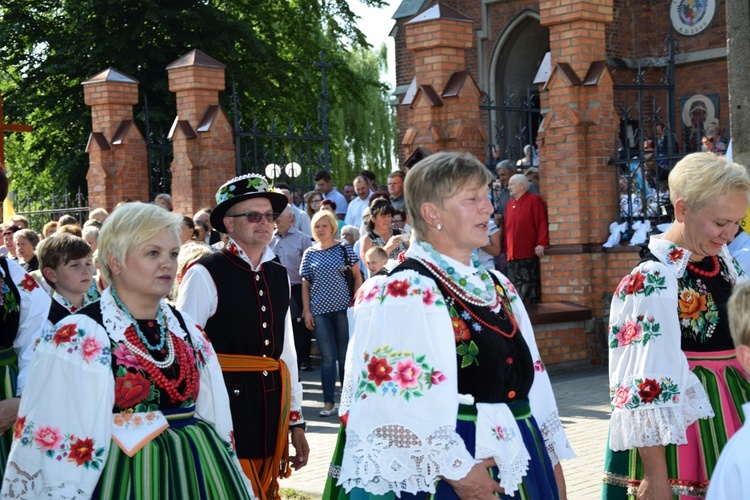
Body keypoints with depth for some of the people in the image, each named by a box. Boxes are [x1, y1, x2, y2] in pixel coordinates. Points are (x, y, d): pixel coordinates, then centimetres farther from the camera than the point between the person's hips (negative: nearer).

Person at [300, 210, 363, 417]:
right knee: (327, 357, 0)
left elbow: (357, 276, 4)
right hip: (319, 311, 2)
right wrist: (306, 311, 3)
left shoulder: (344, 248, 1)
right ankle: (329, 402, 5)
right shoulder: (309, 254, 7)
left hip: (343, 308, -1)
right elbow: (305, 284, 9)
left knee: (345, 356, 3)